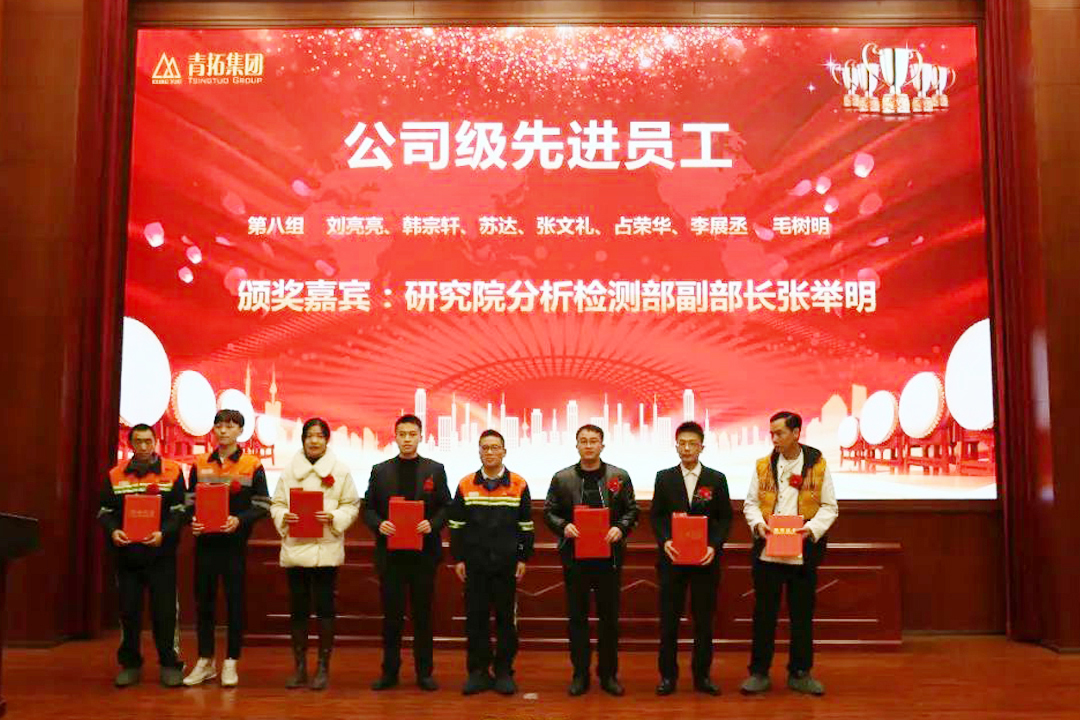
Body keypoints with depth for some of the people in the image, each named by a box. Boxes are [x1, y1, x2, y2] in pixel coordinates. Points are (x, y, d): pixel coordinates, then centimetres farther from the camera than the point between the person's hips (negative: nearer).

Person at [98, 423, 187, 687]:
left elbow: (179, 511, -3)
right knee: (128, 611, 9)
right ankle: (130, 664, 22)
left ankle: (170, 665, 11)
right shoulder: (115, 475, 7)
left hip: (161, 554, -2)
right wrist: (112, 531, -13)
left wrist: (164, 532, -19)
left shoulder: (172, 472, 0)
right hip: (127, 554, 2)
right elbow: (104, 511, 7)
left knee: (165, 611, 1)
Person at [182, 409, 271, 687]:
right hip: (205, 541, 3)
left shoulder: (252, 465, 0)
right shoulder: (200, 464, 9)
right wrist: (192, 520, -8)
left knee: (235, 602, 3)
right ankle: (205, 661, 20)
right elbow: (190, 501, 12)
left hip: (235, 542, -3)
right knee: (203, 600, 8)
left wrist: (240, 520, -18)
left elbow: (262, 505, -3)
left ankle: (231, 663, 14)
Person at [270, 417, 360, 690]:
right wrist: (283, 516, -10)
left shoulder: (340, 470, 1)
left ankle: (323, 668, 13)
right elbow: (276, 503, 10)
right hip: (295, 546, 2)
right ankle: (299, 667, 19)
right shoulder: (290, 469, 7)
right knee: (298, 609, 8)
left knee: (325, 608, 1)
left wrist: (334, 517, -14)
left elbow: (352, 505, 2)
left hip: (326, 548, -2)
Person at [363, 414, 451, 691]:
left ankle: (424, 672, 15)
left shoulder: (435, 470, 6)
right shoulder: (380, 471, 8)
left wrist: (432, 524, -13)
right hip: (390, 552, 1)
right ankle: (389, 671, 17)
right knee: (391, 613, 6)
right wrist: (378, 524, -12)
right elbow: (368, 509, 8)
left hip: (424, 551, 0)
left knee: (423, 613, 6)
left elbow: (446, 507, 5)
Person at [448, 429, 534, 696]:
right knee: (475, 617, 5)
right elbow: (456, 526, 6)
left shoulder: (519, 485, 1)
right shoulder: (465, 485, 4)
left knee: (505, 617, 5)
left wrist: (524, 559, -1)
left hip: (506, 564, -1)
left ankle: (504, 672, 16)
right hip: (474, 564, 1)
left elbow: (526, 526, 3)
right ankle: (478, 672, 15)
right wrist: (458, 559, 2)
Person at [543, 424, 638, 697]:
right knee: (577, 616, 7)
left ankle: (608, 674, 19)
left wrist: (620, 528, -13)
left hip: (609, 555, 0)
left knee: (609, 616, 7)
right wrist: (563, 526, -14)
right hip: (574, 555, 0)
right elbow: (548, 512, 5)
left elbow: (632, 510, 6)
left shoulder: (619, 476, 3)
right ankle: (580, 674, 17)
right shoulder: (562, 478, 3)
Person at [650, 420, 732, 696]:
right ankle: (668, 675, 14)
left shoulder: (716, 479, 3)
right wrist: (664, 541, -12)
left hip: (705, 559, 0)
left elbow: (725, 518, 4)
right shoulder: (664, 478, 5)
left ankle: (702, 675, 17)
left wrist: (714, 546, -11)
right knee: (669, 618, 4)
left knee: (704, 619, 6)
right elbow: (656, 516, 5)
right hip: (672, 557, 0)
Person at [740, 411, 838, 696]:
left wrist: (812, 528, -14)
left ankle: (800, 673, 20)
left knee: (802, 614, 7)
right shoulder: (763, 466, 6)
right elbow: (750, 503, 9)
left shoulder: (818, 466, 1)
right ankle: (759, 672, 16)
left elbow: (829, 507, 2)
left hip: (804, 552, -1)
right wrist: (758, 524, -10)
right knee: (764, 613, 6)